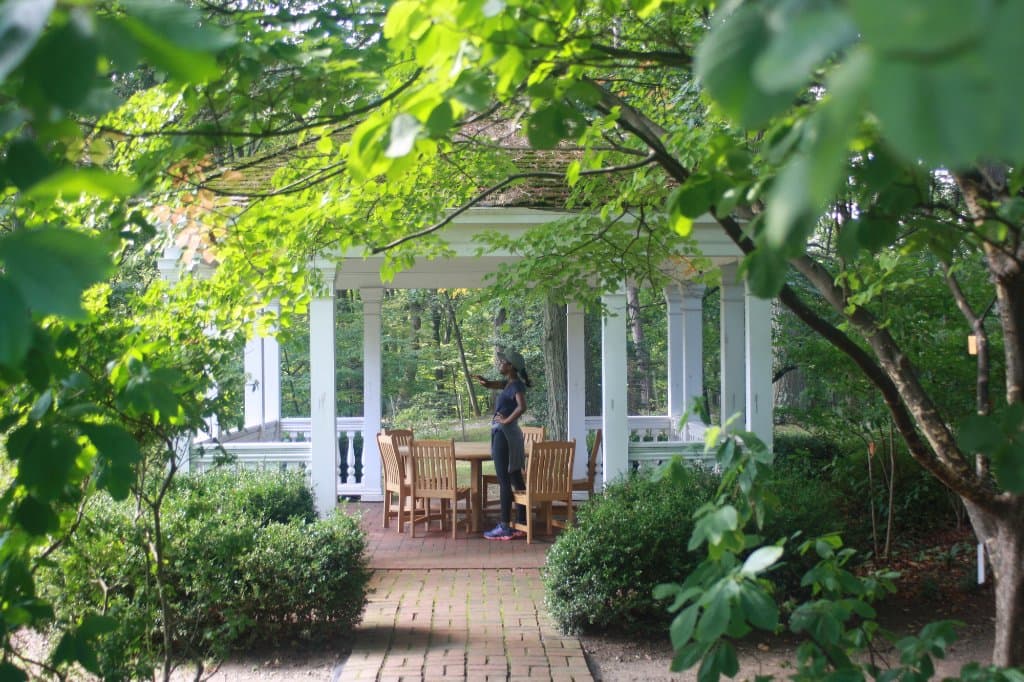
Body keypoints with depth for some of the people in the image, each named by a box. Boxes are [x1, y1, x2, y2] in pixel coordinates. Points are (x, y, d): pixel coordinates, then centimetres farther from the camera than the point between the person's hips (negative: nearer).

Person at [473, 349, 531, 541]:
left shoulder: (517, 385, -13)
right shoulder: (509, 383, 14)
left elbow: (522, 406, -29)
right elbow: (489, 385, 24)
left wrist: (507, 420, -18)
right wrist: (481, 379, 2)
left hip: (505, 434, -10)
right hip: (503, 434, 10)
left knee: (504, 481, -7)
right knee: (516, 480, 10)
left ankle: (505, 527, -6)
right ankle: (522, 524, 15)